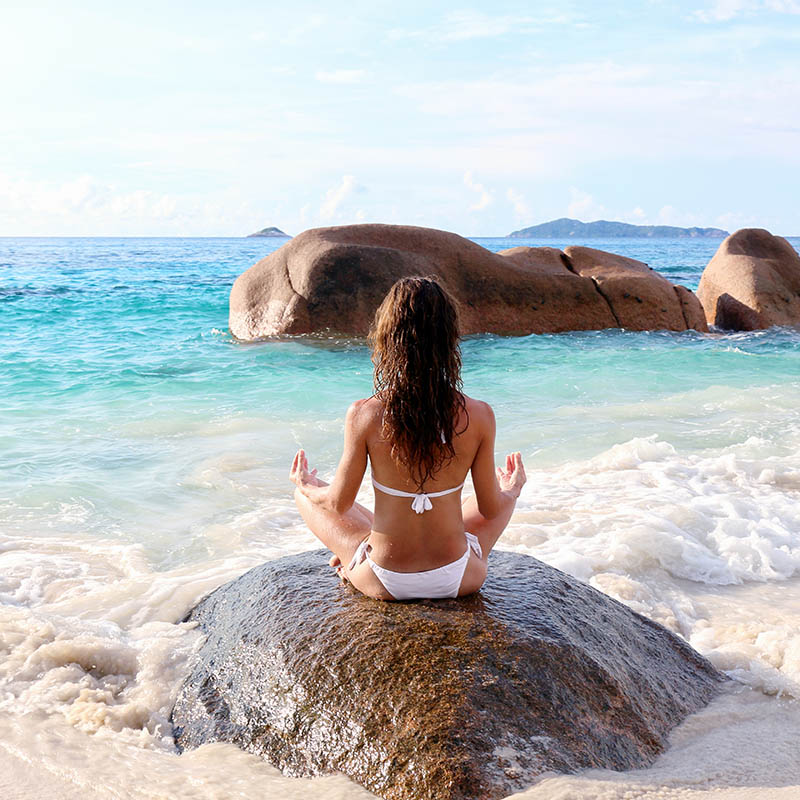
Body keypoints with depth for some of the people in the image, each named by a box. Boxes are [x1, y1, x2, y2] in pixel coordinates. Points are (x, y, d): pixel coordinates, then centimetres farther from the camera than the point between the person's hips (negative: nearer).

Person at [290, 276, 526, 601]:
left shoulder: (364, 415, -19)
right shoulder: (478, 417, -17)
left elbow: (338, 503, -7)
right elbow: (490, 508, -4)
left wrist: (306, 485, 17)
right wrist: (512, 489, 20)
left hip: (383, 583, -1)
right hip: (458, 579, 1)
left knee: (306, 495, 23)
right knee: (504, 494, 32)